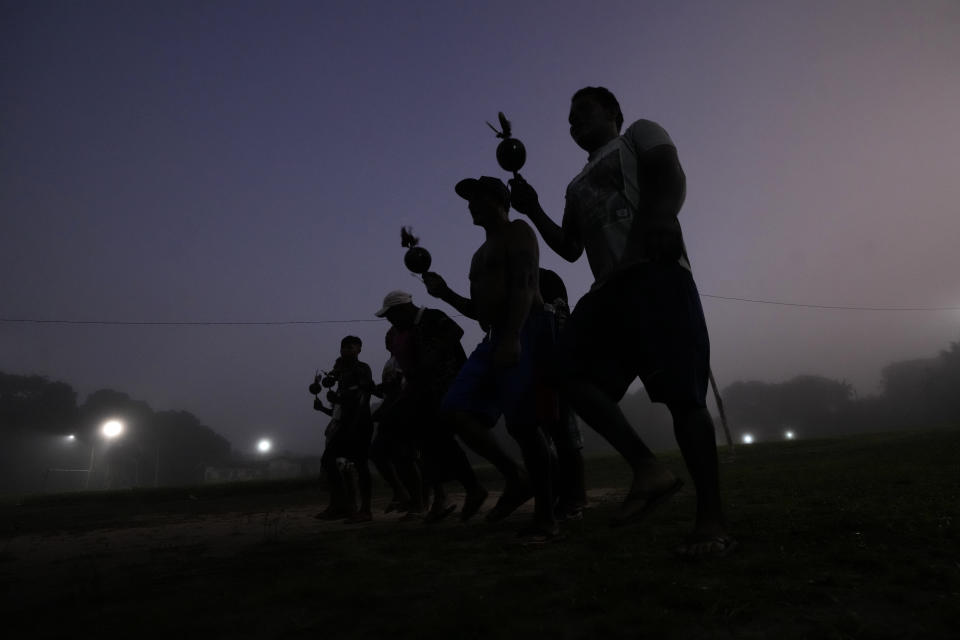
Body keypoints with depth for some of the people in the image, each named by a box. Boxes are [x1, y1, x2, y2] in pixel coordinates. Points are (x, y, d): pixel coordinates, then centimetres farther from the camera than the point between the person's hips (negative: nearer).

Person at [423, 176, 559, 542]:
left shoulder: (518, 232, 3)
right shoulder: (481, 254, 29)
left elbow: (524, 286, -14)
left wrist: (513, 338, -27)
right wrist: (445, 293, 13)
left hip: (525, 333, -8)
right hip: (496, 339, 9)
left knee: (522, 425, -11)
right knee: (457, 411, -6)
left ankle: (545, 517, 1)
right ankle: (516, 479, 4)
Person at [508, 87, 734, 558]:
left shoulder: (640, 134, 17)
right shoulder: (577, 186, 34)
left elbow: (670, 175, -4)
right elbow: (569, 249, 32)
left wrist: (661, 216, -25)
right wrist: (534, 213, 21)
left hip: (655, 273, -7)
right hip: (610, 287, 7)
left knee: (682, 392, -14)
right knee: (571, 372, -15)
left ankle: (711, 519, -7)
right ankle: (648, 469, -13)